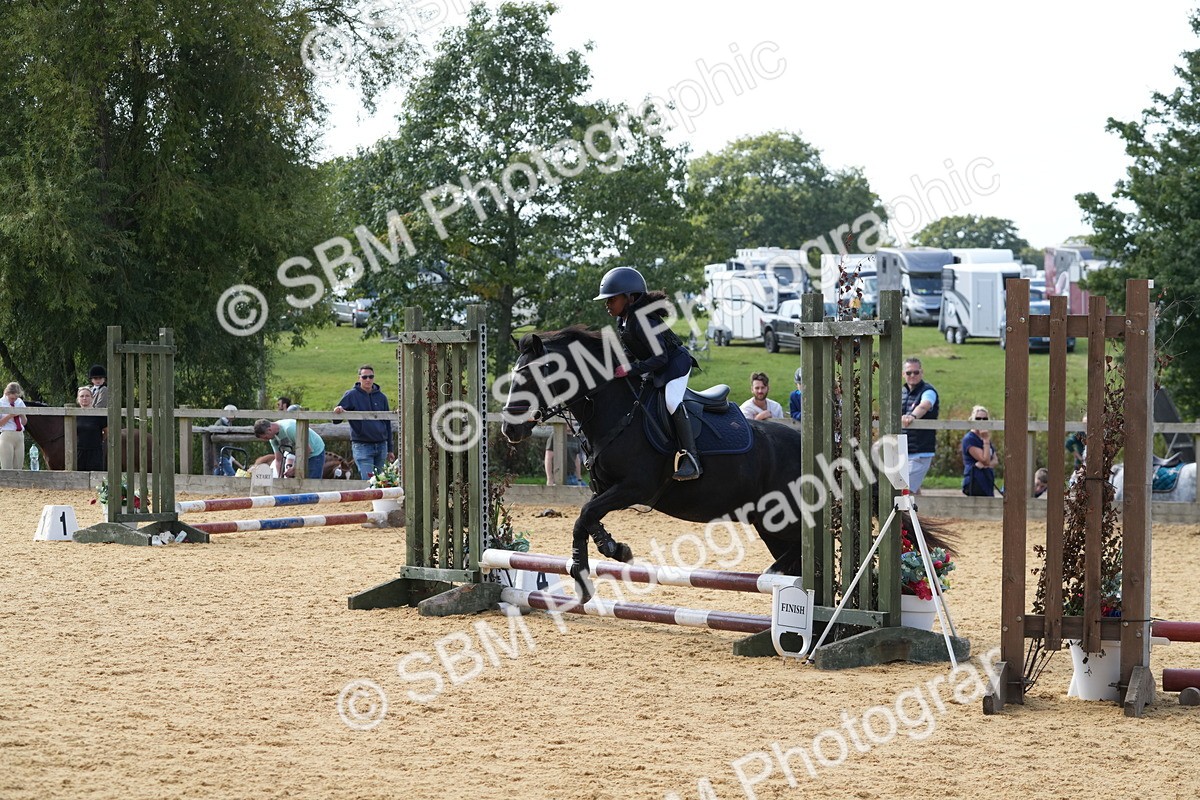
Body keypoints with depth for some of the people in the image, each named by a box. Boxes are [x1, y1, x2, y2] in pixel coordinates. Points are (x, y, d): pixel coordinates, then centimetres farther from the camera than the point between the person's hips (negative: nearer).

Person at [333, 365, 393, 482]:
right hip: (362, 446, -4)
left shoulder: (381, 397, 11)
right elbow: (336, 419, 0)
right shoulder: (351, 396, 0)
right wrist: (337, 411, -25)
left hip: (381, 446, 4)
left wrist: (389, 449, 16)